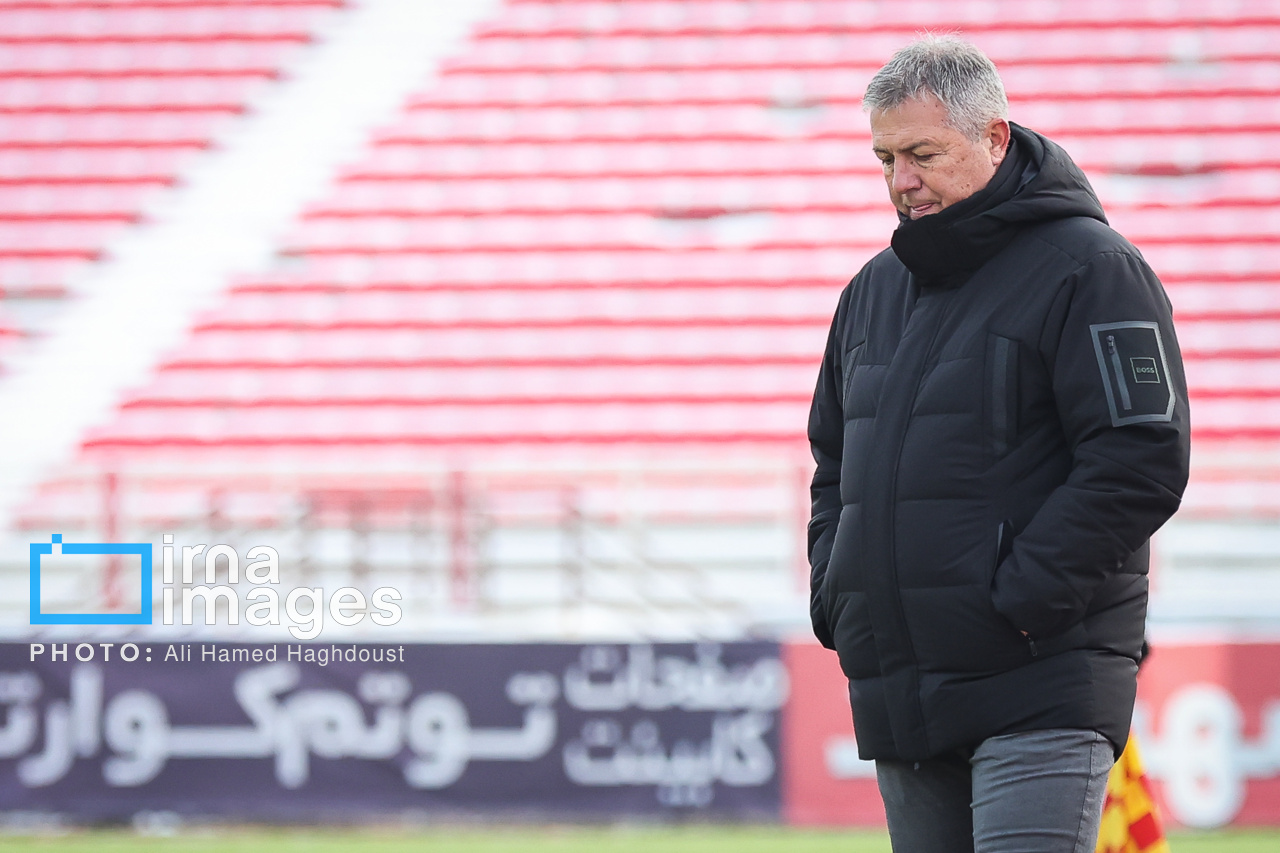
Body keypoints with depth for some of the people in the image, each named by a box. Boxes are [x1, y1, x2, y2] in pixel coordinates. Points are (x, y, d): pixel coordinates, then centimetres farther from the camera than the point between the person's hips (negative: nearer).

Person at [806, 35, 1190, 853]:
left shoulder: (1091, 270, -6)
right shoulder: (875, 290, 18)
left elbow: (1142, 463, -13)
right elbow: (835, 460, 28)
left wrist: (1022, 602, -17)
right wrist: (835, 594, 10)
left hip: (1042, 685, -7)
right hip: (897, 687, 7)